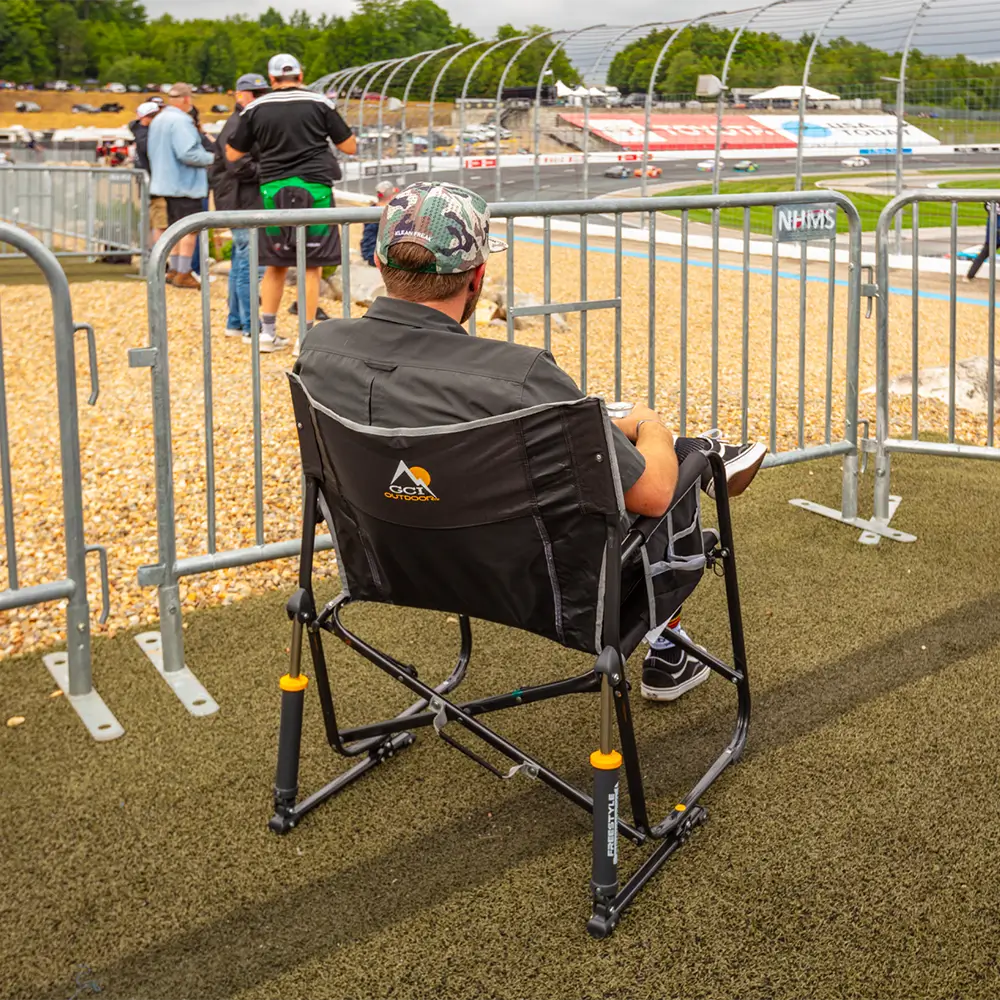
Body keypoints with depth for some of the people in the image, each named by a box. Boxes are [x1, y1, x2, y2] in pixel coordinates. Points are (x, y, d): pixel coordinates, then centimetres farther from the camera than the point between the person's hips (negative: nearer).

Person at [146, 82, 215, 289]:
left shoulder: (157, 120, 14)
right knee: (190, 229, -4)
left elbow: (152, 151, 21)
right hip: (185, 184, -10)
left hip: (166, 183, 10)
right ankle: (183, 274, -4)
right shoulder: (180, 121, -17)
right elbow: (188, 153, -25)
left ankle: (173, 270, 20)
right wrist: (211, 158, -13)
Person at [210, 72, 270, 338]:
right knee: (251, 265, -9)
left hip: (253, 204, 10)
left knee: (241, 263, 15)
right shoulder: (236, 125, -12)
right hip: (244, 205, -10)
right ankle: (251, 327, -6)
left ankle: (235, 323, 23)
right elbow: (238, 166, -22)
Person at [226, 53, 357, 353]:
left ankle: (267, 332, 17)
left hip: (273, 190, 2)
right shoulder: (319, 103, 2)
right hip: (314, 188, -2)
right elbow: (350, 147, 6)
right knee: (311, 265, 2)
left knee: (276, 263, 14)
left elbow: (232, 155, 11)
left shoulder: (256, 108, 5)